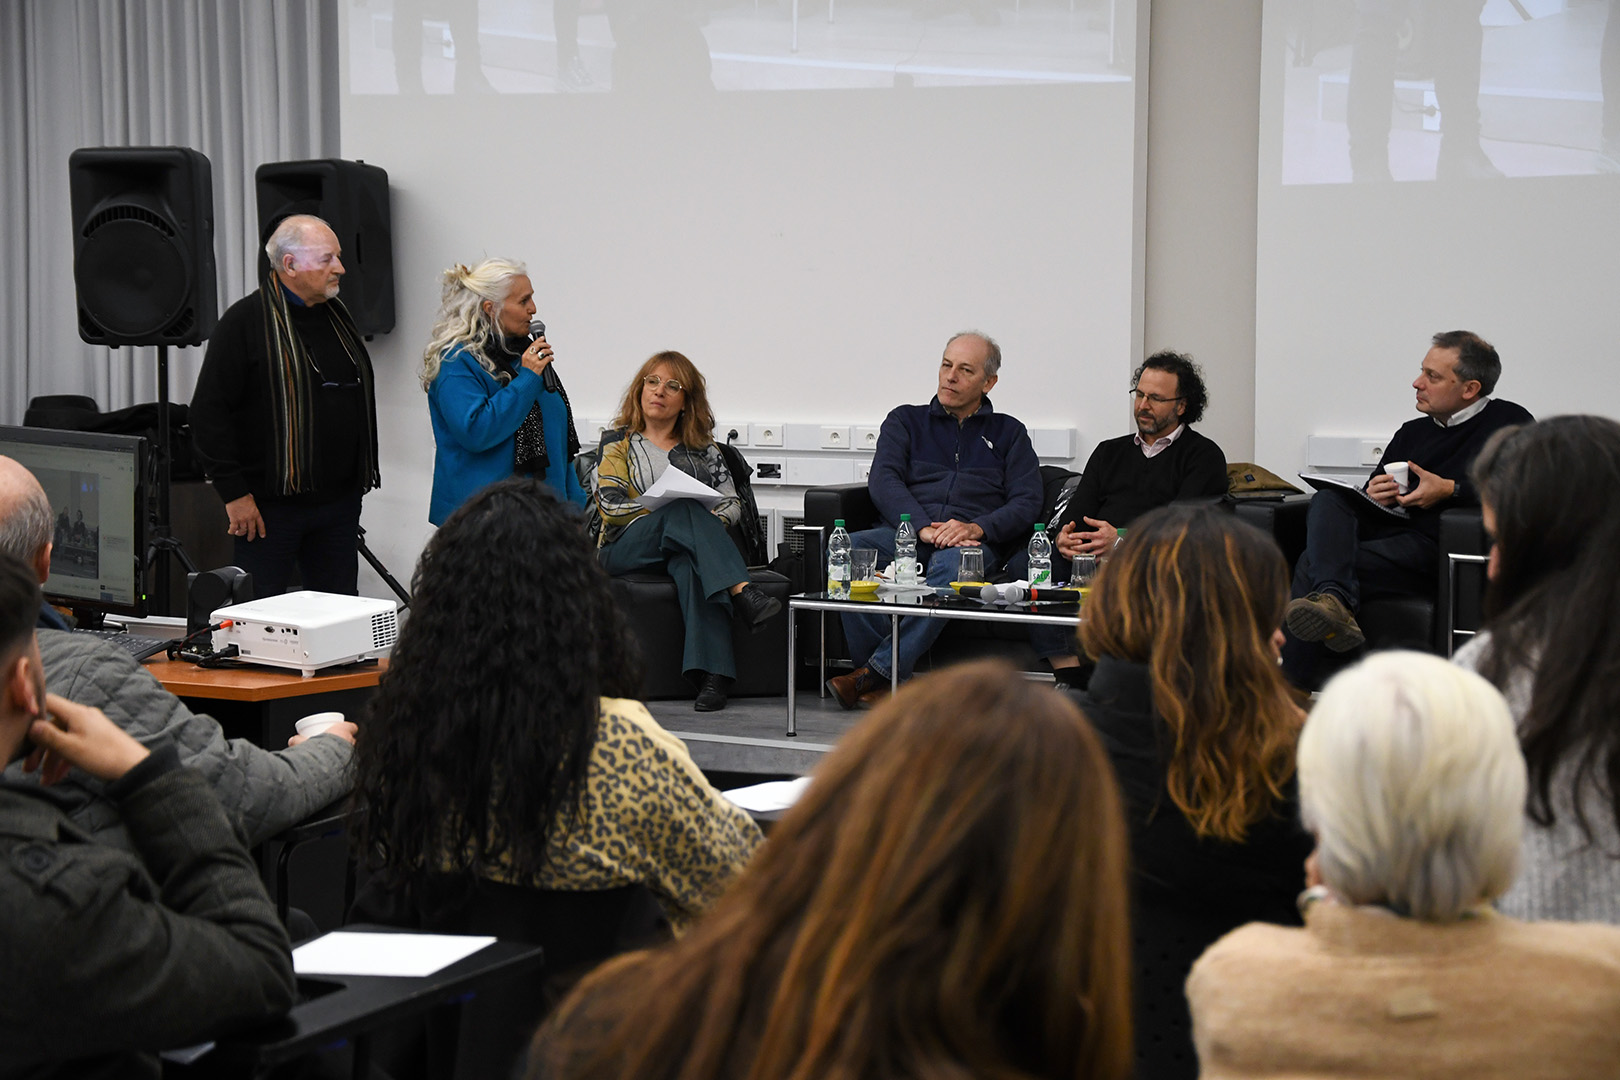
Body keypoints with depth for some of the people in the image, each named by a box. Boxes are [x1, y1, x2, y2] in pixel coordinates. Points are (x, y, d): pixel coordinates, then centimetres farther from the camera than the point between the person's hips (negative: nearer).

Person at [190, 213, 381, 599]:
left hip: (339, 501, 7)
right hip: (269, 506, -7)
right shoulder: (246, 320, -9)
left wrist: (359, 477, 19)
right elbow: (209, 410, -12)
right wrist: (234, 493, -15)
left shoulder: (337, 316, 14)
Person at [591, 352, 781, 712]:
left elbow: (732, 503, 14)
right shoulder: (618, 443, 16)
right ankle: (744, 594, -53)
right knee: (684, 510, -34)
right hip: (626, 549, -1)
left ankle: (712, 674, -56)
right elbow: (610, 505, 0)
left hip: (685, 548, 1)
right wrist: (674, 508, -13)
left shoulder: (703, 449, 23)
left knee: (690, 564, -39)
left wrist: (709, 521, -11)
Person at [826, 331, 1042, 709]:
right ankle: (887, 680, -34)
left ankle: (876, 671, -39)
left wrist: (976, 528, -14)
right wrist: (923, 528, -16)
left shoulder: (1008, 433, 21)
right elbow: (883, 480, 3)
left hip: (975, 540, -1)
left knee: (952, 562, -39)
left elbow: (1027, 502, 6)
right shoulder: (906, 420, 22)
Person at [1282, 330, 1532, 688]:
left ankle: (1291, 691, -31)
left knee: (1315, 564, -26)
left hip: (1435, 547, -7)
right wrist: (1374, 496, 0)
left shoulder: (1509, 423, 8)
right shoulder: (1412, 432, 28)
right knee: (1329, 500, -26)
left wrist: (1449, 489, -13)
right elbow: (1368, 496, 26)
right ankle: (1334, 602, -48)